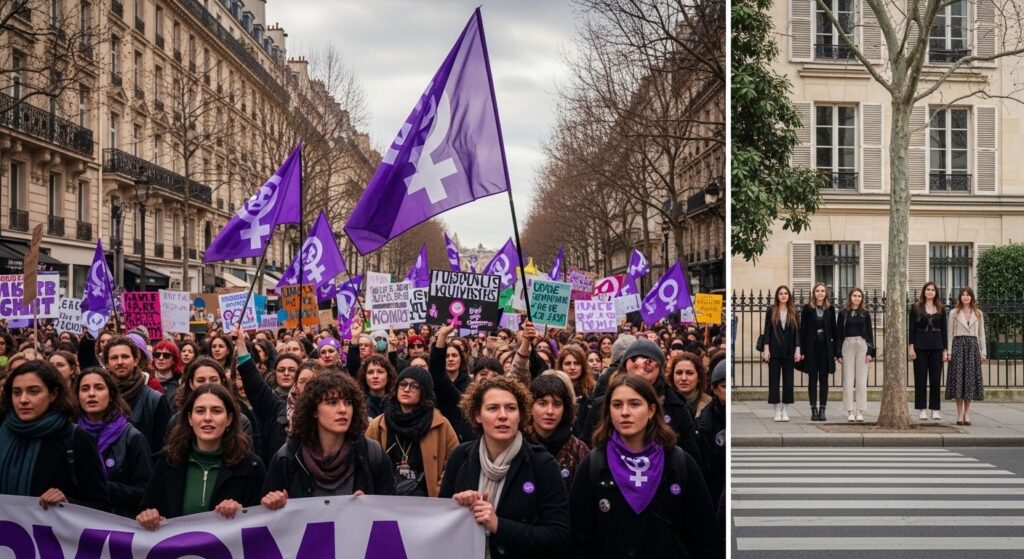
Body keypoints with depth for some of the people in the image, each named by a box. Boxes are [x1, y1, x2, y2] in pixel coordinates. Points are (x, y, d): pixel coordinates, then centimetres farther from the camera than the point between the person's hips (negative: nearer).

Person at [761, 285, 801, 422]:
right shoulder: (771, 311, 3)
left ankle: (785, 411, 9)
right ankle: (777, 411, 6)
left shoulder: (793, 312, 5)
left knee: (788, 381, 2)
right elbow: (767, 330, 1)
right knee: (774, 380, 0)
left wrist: (798, 350, -3)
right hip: (774, 350, -1)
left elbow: (797, 331, 4)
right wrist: (766, 349, -6)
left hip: (789, 351, 1)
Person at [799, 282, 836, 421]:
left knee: (824, 380, 4)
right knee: (812, 379, 2)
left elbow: (833, 330, 7)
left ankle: (822, 410, 8)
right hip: (811, 347, -1)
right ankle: (814, 410, 6)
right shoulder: (807, 308, 1)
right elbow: (802, 330, -1)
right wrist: (802, 350, -7)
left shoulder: (830, 309, 6)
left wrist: (834, 351, 2)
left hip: (826, 347, 1)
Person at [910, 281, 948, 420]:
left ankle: (935, 409, 7)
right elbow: (912, 328, 1)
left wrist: (945, 349, 4)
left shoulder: (941, 309, 9)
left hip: (936, 346, 2)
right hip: (920, 346, -2)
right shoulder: (916, 307, 4)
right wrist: (911, 346, -7)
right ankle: (922, 410, 4)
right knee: (920, 379, 0)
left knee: (936, 379, 2)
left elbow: (944, 329, 9)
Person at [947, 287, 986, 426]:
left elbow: (981, 334, 12)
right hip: (958, 345, -1)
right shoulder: (954, 313, 7)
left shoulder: (978, 314, 11)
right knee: (958, 377, -4)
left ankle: (967, 413, 5)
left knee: (970, 378, -1)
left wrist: (983, 352, 6)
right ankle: (960, 414, 0)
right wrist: (949, 351, -3)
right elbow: (950, 333, 4)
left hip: (972, 346, 1)